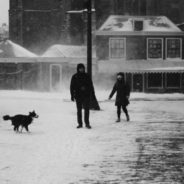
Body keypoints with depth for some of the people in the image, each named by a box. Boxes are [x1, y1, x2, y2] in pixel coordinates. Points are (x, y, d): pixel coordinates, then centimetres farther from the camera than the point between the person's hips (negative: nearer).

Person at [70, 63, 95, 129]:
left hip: (86, 95, 0)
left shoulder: (87, 76, 5)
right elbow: (72, 87, 3)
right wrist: (72, 95, -2)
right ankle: (80, 123, 10)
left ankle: (87, 123, 2)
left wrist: (92, 93, 4)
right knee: (79, 110, 4)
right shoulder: (75, 77, 2)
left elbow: (91, 85, 9)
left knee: (87, 110, -3)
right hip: (78, 96, 0)